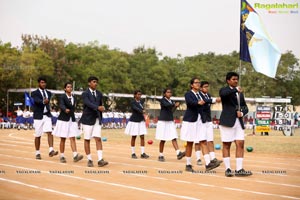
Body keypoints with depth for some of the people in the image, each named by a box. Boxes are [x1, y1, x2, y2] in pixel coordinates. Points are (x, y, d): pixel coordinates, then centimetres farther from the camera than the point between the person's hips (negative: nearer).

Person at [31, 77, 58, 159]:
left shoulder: (49, 93, 13)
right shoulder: (34, 93, -3)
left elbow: (49, 101, 5)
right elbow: (37, 100, -23)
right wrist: (43, 101, -41)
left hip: (47, 115, 3)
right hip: (38, 116, -3)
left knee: (50, 133, -13)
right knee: (38, 136, 4)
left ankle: (51, 150, -20)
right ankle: (37, 153, 15)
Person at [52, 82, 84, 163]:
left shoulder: (73, 98, 10)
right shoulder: (62, 97, -7)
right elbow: (61, 105, -25)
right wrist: (65, 110, -45)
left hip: (72, 120, 4)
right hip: (63, 120, -4)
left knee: (72, 138, -5)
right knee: (63, 139, 3)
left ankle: (75, 156, -14)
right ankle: (62, 156, 11)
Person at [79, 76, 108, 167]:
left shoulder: (99, 94, 12)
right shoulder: (85, 94, -5)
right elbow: (88, 103, -22)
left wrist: (100, 118, 13)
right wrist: (98, 107, -38)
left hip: (97, 119, 4)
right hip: (88, 119, -4)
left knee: (98, 139, -6)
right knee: (87, 139, 2)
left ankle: (100, 160, -12)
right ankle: (89, 160, 10)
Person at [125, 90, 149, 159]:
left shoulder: (141, 102, 8)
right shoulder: (133, 102, -12)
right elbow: (136, 108, -30)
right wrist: (142, 111, -47)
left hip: (141, 121, 5)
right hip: (134, 121, -5)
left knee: (142, 137, 0)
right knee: (133, 137, 3)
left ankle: (142, 153, 3)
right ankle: (133, 153, 11)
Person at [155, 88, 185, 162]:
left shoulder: (171, 101, 13)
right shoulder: (162, 100, -4)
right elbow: (166, 105, -25)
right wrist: (175, 104, -33)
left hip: (171, 122, 5)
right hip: (163, 122, -5)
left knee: (174, 138, -9)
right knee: (163, 140, 0)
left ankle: (178, 153, -20)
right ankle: (161, 155, 10)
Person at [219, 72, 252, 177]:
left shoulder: (240, 93, 19)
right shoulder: (224, 90, -1)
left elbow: (245, 107, 19)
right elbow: (223, 94, -27)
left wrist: (242, 113, -1)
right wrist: (235, 89, -24)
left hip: (239, 121, 6)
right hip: (227, 121, -6)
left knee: (240, 144, -1)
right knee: (226, 145, 0)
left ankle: (239, 169, 0)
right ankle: (228, 169, 4)